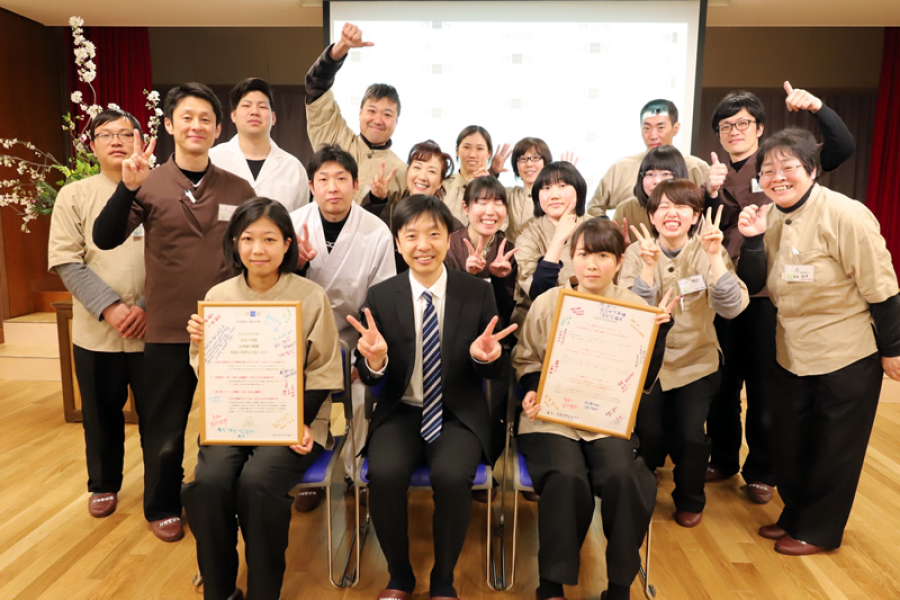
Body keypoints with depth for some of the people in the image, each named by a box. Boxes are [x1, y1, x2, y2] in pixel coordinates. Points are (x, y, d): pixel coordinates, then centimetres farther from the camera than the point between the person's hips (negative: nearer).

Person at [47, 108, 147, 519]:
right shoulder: (73, 196, 5)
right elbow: (66, 262, -3)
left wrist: (147, 307, -13)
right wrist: (110, 307, -14)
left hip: (153, 328, -1)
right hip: (96, 331, 1)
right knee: (101, 415, 15)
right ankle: (104, 485, 36)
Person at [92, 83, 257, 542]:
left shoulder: (239, 190, 2)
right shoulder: (150, 185, -3)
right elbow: (105, 239, -14)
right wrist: (128, 187, -29)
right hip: (168, 331, -1)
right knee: (164, 430, 14)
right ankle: (162, 507, 37)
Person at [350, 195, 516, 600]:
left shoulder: (478, 293, -4)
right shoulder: (380, 297, -3)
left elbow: (493, 373, 1)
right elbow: (370, 379, 0)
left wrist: (483, 356, -23)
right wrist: (375, 361, -24)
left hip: (459, 414, -1)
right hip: (400, 412, 1)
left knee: (452, 476, -28)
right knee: (384, 474, -27)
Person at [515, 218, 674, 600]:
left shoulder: (635, 307, 4)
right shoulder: (547, 303, 1)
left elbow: (644, 379, 3)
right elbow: (525, 359, 11)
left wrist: (659, 330, -10)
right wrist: (531, 392, -9)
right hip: (552, 417, -1)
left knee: (623, 478, -28)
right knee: (567, 480, -29)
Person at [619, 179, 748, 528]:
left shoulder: (709, 252, -6)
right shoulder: (637, 252, -7)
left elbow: (731, 308, -18)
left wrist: (714, 256, -28)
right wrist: (650, 265, -29)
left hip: (696, 362, 1)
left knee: (690, 436, -12)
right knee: (649, 434, -11)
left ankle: (690, 500, 20)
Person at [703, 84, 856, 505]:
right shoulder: (713, 174, 9)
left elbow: (843, 148, -12)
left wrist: (818, 109, -28)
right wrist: (712, 194, -18)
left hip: (768, 293, -3)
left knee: (765, 387, 8)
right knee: (722, 383, 13)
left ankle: (761, 471, 24)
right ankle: (723, 459, 31)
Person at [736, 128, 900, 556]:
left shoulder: (844, 215, -20)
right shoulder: (769, 217, 0)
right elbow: (753, 285, -1)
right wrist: (751, 239, -15)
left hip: (848, 357, -6)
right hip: (792, 353, 6)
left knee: (834, 449, 10)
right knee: (789, 441, 17)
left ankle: (819, 529, 30)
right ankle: (795, 515, 39)